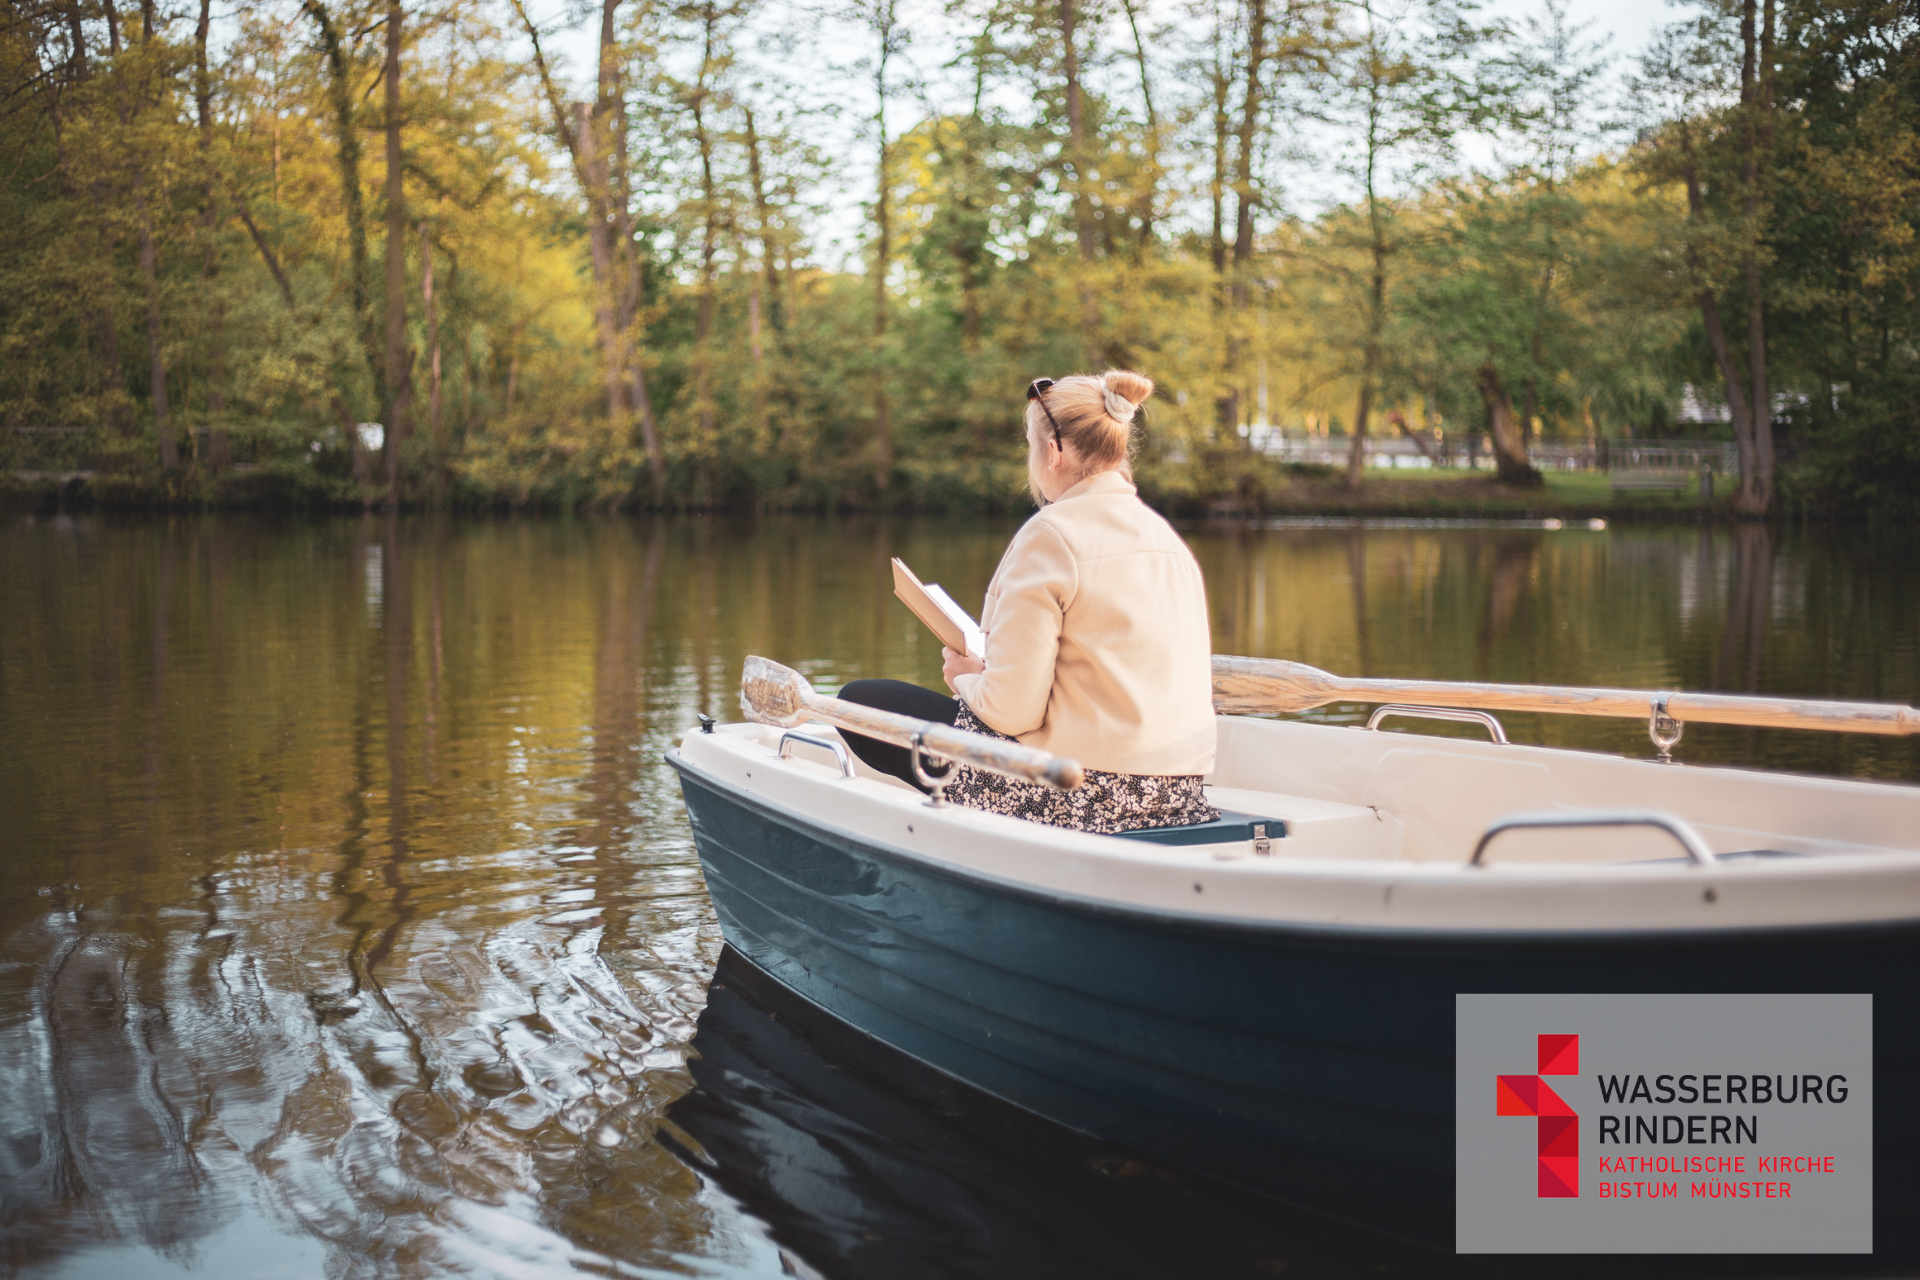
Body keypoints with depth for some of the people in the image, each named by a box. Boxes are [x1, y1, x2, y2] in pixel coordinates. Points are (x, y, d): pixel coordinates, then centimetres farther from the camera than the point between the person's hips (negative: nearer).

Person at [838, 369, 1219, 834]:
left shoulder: (1050, 534, -15)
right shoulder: (1166, 534, 10)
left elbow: (1011, 709, -20)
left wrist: (965, 677, 3)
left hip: (1075, 794, -9)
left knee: (860, 701, 7)